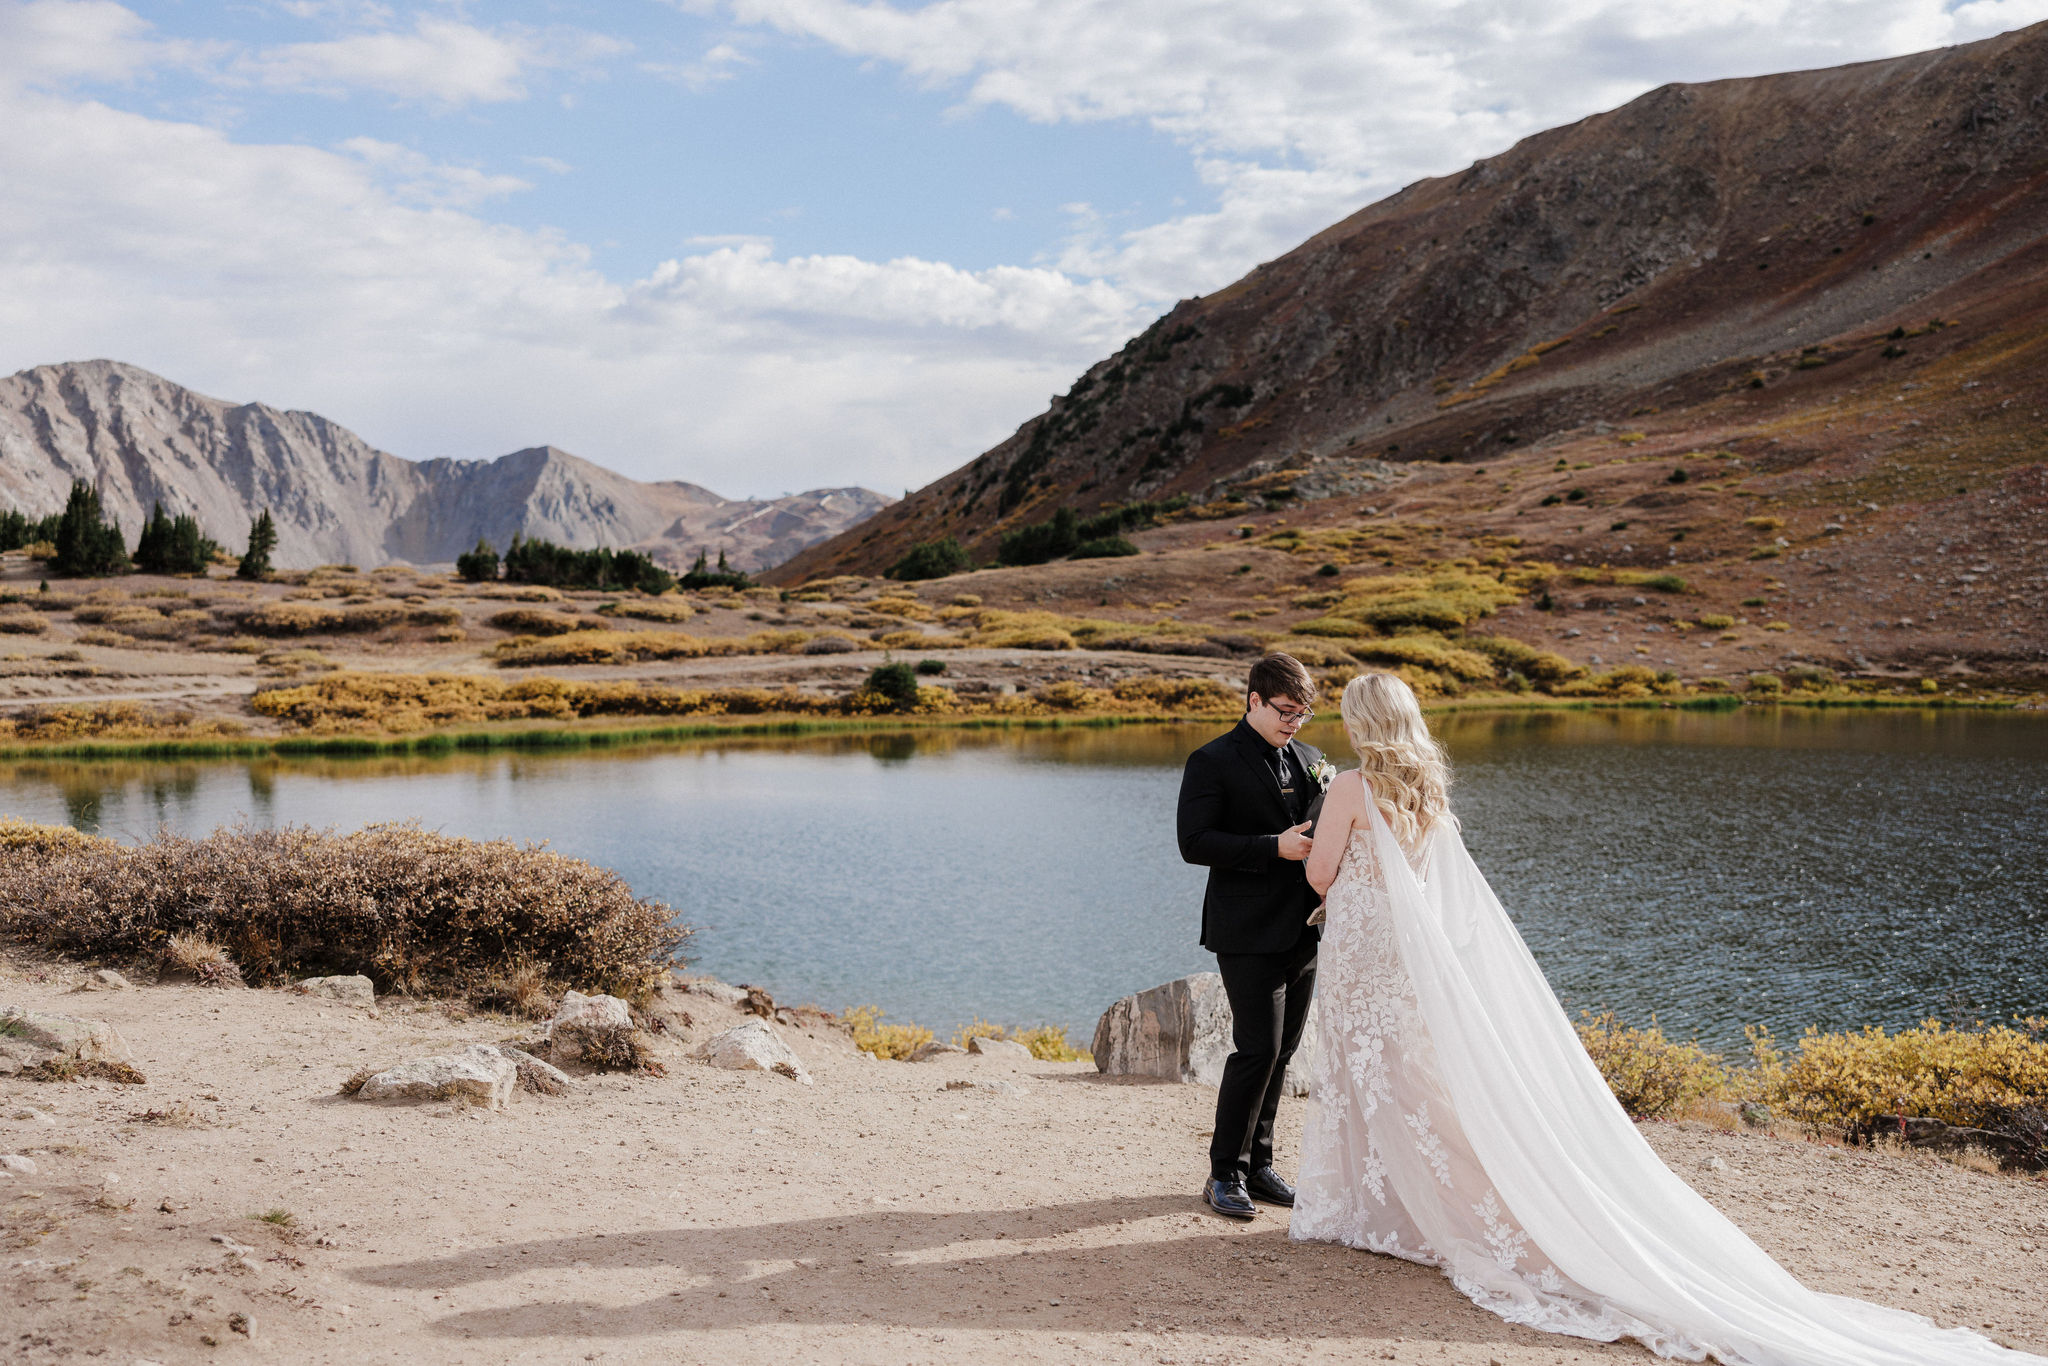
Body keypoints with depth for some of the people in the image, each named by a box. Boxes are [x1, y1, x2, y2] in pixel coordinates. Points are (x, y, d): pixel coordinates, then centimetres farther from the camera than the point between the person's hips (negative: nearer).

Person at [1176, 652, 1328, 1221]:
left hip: (1302, 932, 7)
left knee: (1282, 1051, 11)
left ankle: (1258, 1163, 22)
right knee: (1258, 1049, -10)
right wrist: (1275, 847, -21)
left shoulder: (1309, 760, 14)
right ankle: (1226, 1174, 2)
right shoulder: (1212, 762, -6)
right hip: (1249, 933, -7)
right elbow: (1194, 842, -14)